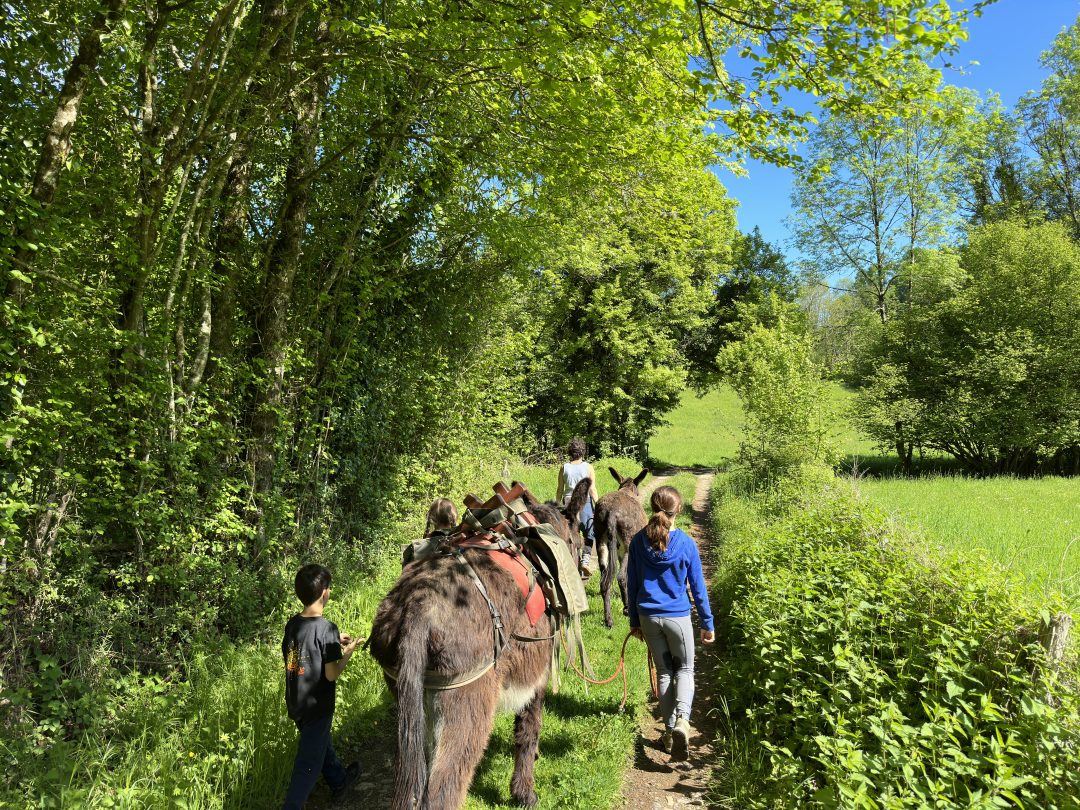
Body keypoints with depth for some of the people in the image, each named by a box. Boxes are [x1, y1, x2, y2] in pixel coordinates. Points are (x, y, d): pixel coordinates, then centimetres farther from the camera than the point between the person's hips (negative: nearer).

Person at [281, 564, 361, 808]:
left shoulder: (292, 624, -4)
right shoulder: (327, 628, -25)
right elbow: (331, 675, -22)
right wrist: (348, 651, -7)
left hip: (296, 704, 8)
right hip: (316, 707, -8)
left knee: (321, 744, 28)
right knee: (309, 763, 9)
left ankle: (339, 781, 48)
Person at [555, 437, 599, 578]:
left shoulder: (564, 468, 0)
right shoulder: (588, 467, -4)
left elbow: (559, 490, 3)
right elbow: (592, 489, -6)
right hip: (585, 502, -2)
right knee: (589, 535, 8)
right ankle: (586, 559, -13)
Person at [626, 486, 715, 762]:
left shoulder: (639, 541, -4)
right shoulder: (686, 543, -10)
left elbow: (632, 584, 3)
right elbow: (698, 587, -4)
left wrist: (635, 621, 14)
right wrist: (708, 623, 6)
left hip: (648, 617, 2)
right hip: (678, 617, -2)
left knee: (664, 672, 18)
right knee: (685, 668, 15)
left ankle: (670, 729, 22)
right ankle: (682, 719, -9)